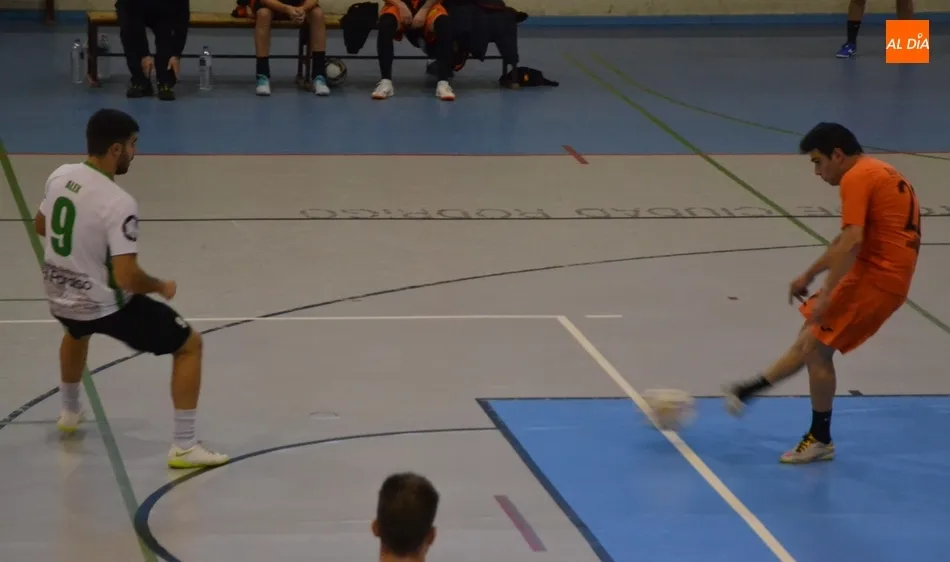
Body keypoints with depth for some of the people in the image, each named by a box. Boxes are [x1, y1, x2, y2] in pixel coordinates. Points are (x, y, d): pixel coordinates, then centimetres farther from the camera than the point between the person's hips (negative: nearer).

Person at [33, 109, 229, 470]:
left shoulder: (59, 176, -5)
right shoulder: (119, 204, -27)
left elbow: (40, 227, 14)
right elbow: (127, 278, -29)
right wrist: (162, 287, -9)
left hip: (60, 297, 7)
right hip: (106, 304, -7)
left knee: (77, 332, 43)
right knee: (189, 345, 7)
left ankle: (69, 411, 62)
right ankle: (183, 446, 4)